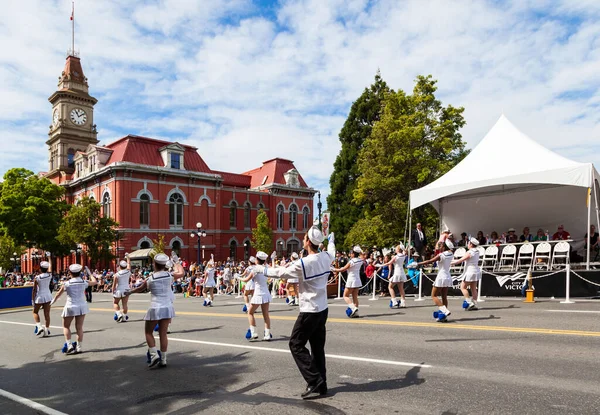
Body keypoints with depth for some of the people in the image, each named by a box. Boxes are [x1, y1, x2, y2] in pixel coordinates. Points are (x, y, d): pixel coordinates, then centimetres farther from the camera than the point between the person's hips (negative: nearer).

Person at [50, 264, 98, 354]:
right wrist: (89, 273, 21)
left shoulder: (67, 284, -12)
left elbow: (58, 294, 2)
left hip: (70, 307, -2)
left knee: (66, 326, 16)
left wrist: (53, 301, 22)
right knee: (79, 327, 9)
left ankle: (69, 345, 4)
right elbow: (95, 282, 11)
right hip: (82, 307, 3)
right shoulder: (84, 282, -7)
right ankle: (79, 347, 14)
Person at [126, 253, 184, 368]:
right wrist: (177, 264, 35)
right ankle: (163, 360, 13)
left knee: (148, 332, 15)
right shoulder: (169, 275, -3)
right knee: (163, 334, 10)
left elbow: (140, 288, 11)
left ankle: (154, 355, 3)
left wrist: (130, 292, 31)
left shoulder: (150, 279, -8)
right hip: (167, 308, 3)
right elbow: (182, 273, 17)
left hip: (155, 308, -3)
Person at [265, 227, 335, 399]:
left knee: (296, 345, 2)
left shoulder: (303, 263, -21)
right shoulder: (326, 257, -2)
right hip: (322, 309, 8)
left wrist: (265, 270, 10)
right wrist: (331, 239, 45)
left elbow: (282, 273, -7)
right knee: (318, 347, 14)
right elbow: (331, 251, 24)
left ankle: (314, 383, -2)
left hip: (309, 311, -8)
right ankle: (321, 384, 18)